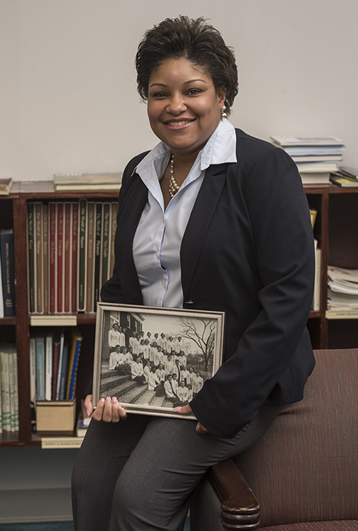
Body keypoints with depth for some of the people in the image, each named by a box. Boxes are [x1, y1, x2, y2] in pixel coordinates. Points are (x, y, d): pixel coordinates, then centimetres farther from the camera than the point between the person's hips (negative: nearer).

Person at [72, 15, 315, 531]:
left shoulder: (265, 169, -11)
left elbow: (289, 294, -17)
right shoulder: (139, 174, 10)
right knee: (90, 483, -10)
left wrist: (224, 400, -20)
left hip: (242, 377, -6)